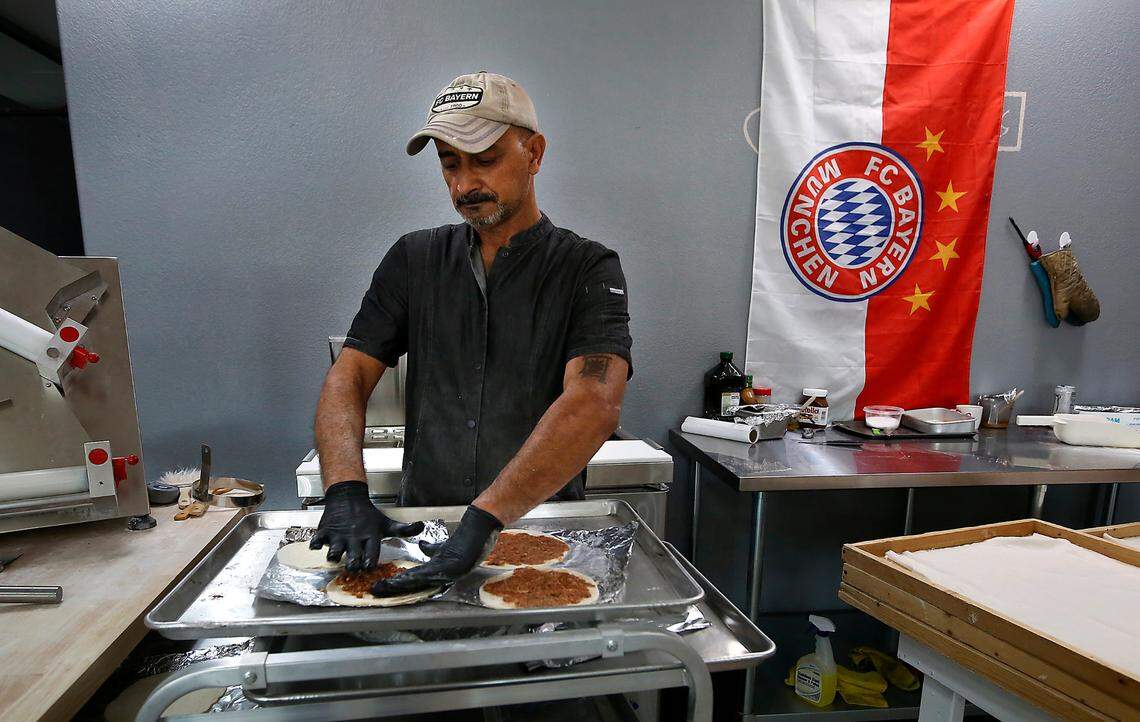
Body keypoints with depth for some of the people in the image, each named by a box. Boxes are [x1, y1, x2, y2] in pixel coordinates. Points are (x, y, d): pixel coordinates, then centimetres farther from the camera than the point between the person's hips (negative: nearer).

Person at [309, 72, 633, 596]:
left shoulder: (588, 269, -6)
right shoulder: (413, 259, 7)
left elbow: (594, 406, -22)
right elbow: (348, 377, 1)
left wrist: (483, 520, -31)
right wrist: (345, 490, -17)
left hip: (540, 532, -2)